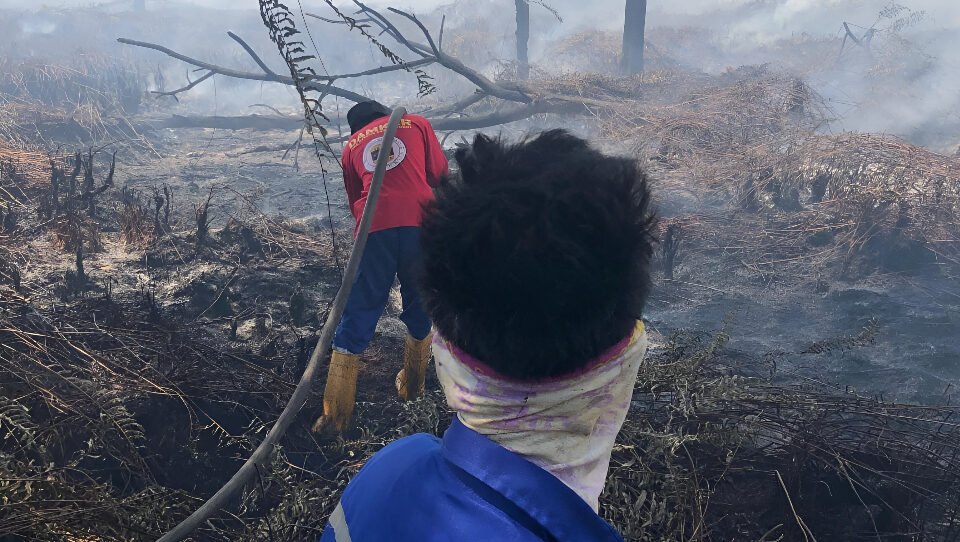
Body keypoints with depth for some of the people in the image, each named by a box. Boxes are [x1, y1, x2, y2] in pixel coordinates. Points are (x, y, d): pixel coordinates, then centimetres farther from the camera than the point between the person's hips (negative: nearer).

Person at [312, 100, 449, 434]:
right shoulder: (417, 124, 21)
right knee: (420, 307, 19)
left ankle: (336, 414, 8)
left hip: (375, 227, 1)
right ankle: (412, 387, 36)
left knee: (359, 314, 6)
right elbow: (440, 175, 14)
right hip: (420, 222, 0)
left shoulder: (352, 145, 25)